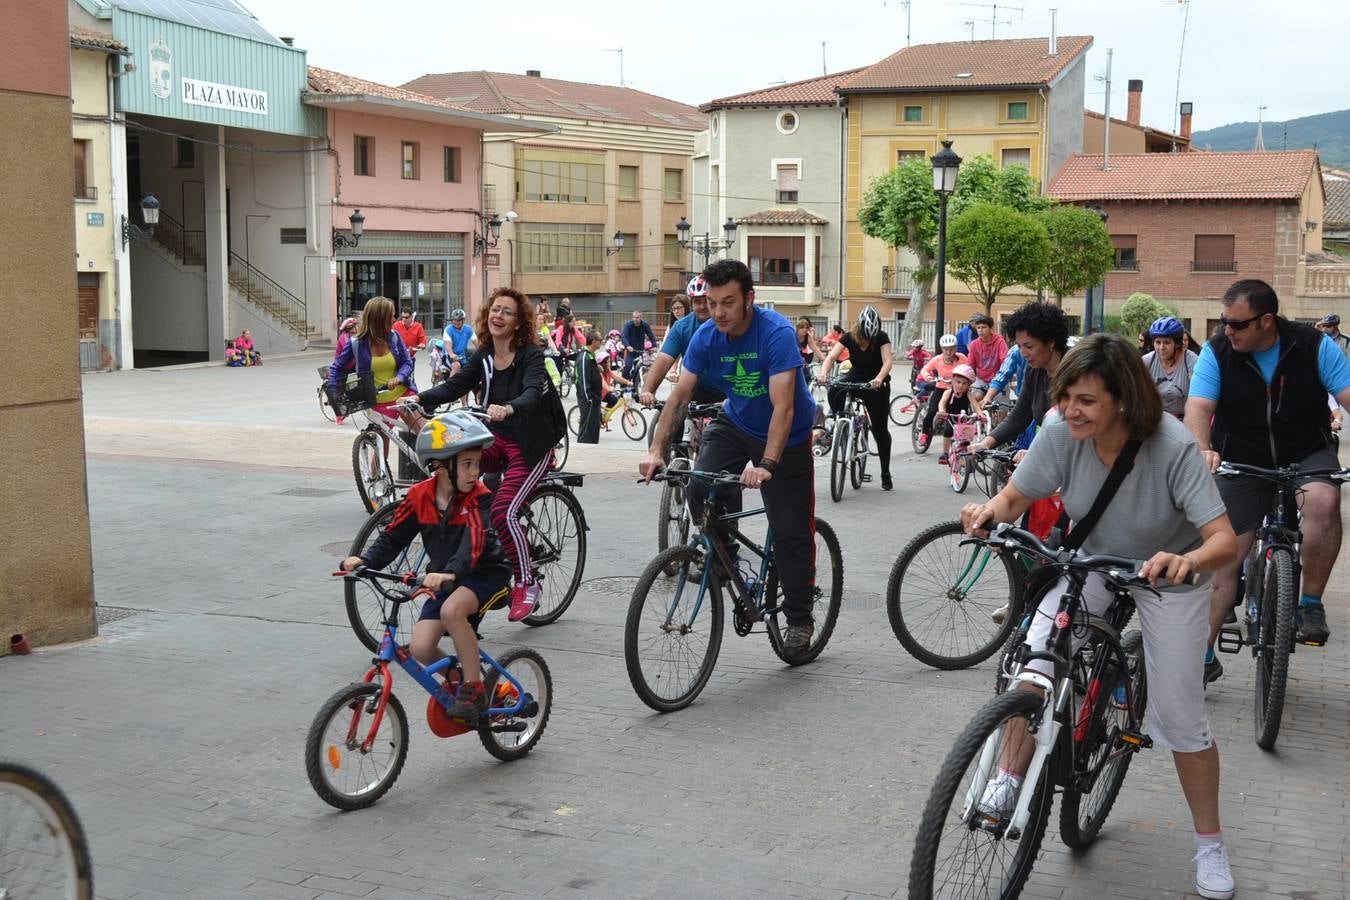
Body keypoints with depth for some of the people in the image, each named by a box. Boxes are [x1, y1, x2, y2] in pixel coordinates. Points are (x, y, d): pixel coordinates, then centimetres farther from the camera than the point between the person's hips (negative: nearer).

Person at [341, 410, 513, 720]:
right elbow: (393, 536, -3)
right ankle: (457, 677, 20)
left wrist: (450, 572, -53)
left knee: (452, 610, -35)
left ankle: (474, 687, -18)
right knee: (421, 649, -12)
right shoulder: (420, 496, -6)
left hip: (486, 574, -5)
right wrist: (363, 560, -21)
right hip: (444, 580, 5)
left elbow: (473, 542, -35)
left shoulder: (478, 499, -18)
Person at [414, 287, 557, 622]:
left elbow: (532, 394, -32)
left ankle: (526, 584, -2)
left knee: (503, 510, -21)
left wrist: (508, 408, -54)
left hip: (530, 445, -6)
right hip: (497, 439, 6)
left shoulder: (531, 355, -15)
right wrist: (420, 399, -22)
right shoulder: (484, 356, 4)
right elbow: (455, 385, -4)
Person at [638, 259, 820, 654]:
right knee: (700, 489, -22)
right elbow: (680, 395, -13)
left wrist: (766, 465, -47)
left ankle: (798, 620, 14)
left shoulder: (776, 333, -29)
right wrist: (656, 450, -25)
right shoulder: (706, 337, -14)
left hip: (786, 435, -4)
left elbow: (783, 406, -36)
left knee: (791, 532, -2)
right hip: (735, 424, 4)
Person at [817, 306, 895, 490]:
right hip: (855, 378, 2)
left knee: (880, 429, -1)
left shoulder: (882, 338, -20)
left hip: (876, 384, -2)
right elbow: (831, 356, -25)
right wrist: (823, 374, -45)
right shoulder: (849, 337, -15)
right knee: (834, 393, -32)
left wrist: (879, 379, -54)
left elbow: (888, 360, -34)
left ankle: (885, 473, 11)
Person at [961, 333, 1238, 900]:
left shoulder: (1172, 447, -34)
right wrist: (988, 512, -38)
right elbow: (1015, 498, -15)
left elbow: (1225, 539, -36)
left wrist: (1187, 561, -58)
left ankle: (1210, 845, 21)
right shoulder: (1061, 433, -25)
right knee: (1034, 659, -20)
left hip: (1167, 576, -3)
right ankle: (1008, 781, 0)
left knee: (1180, 720, 0)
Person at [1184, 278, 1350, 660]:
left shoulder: (1315, 346, -11)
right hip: (1243, 464, 1)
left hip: (1307, 455, -1)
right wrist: (1203, 450, -44)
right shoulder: (1216, 353, -11)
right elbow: (1198, 408, -22)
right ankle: (1203, 655, 10)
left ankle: (1311, 603, -15)